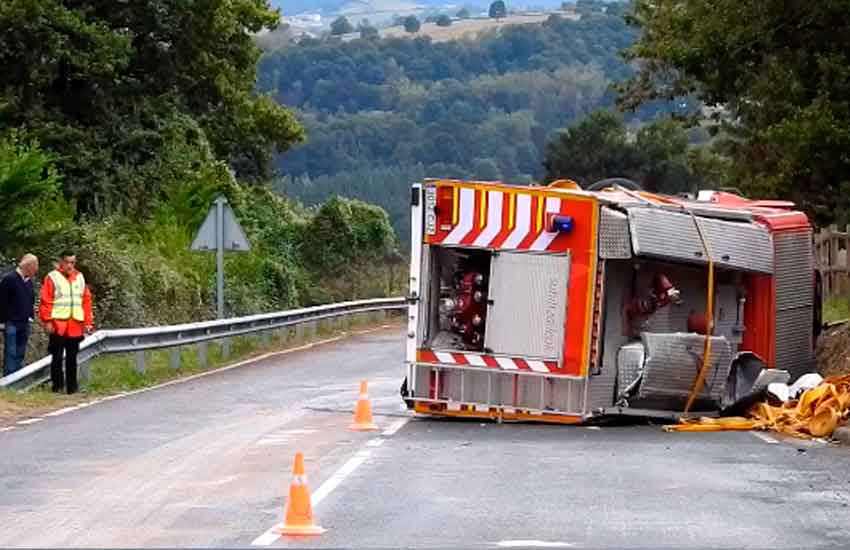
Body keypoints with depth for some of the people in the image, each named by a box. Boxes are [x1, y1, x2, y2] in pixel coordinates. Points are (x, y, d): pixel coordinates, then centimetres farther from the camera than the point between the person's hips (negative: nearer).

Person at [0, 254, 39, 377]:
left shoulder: (28, 281, 11)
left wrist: (30, 316, 12)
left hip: (24, 324, 7)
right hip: (12, 324, -7)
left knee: (20, 354, 10)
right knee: (10, 354, -5)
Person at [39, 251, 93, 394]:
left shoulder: (80, 278, 14)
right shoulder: (52, 277, -1)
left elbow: (86, 300, 14)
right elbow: (46, 301, -6)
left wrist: (88, 322, 8)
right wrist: (47, 321, -13)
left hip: (75, 326, 4)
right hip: (58, 325, -4)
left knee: (72, 358, 9)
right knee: (57, 357, -1)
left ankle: (72, 387, 13)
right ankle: (57, 385, 5)